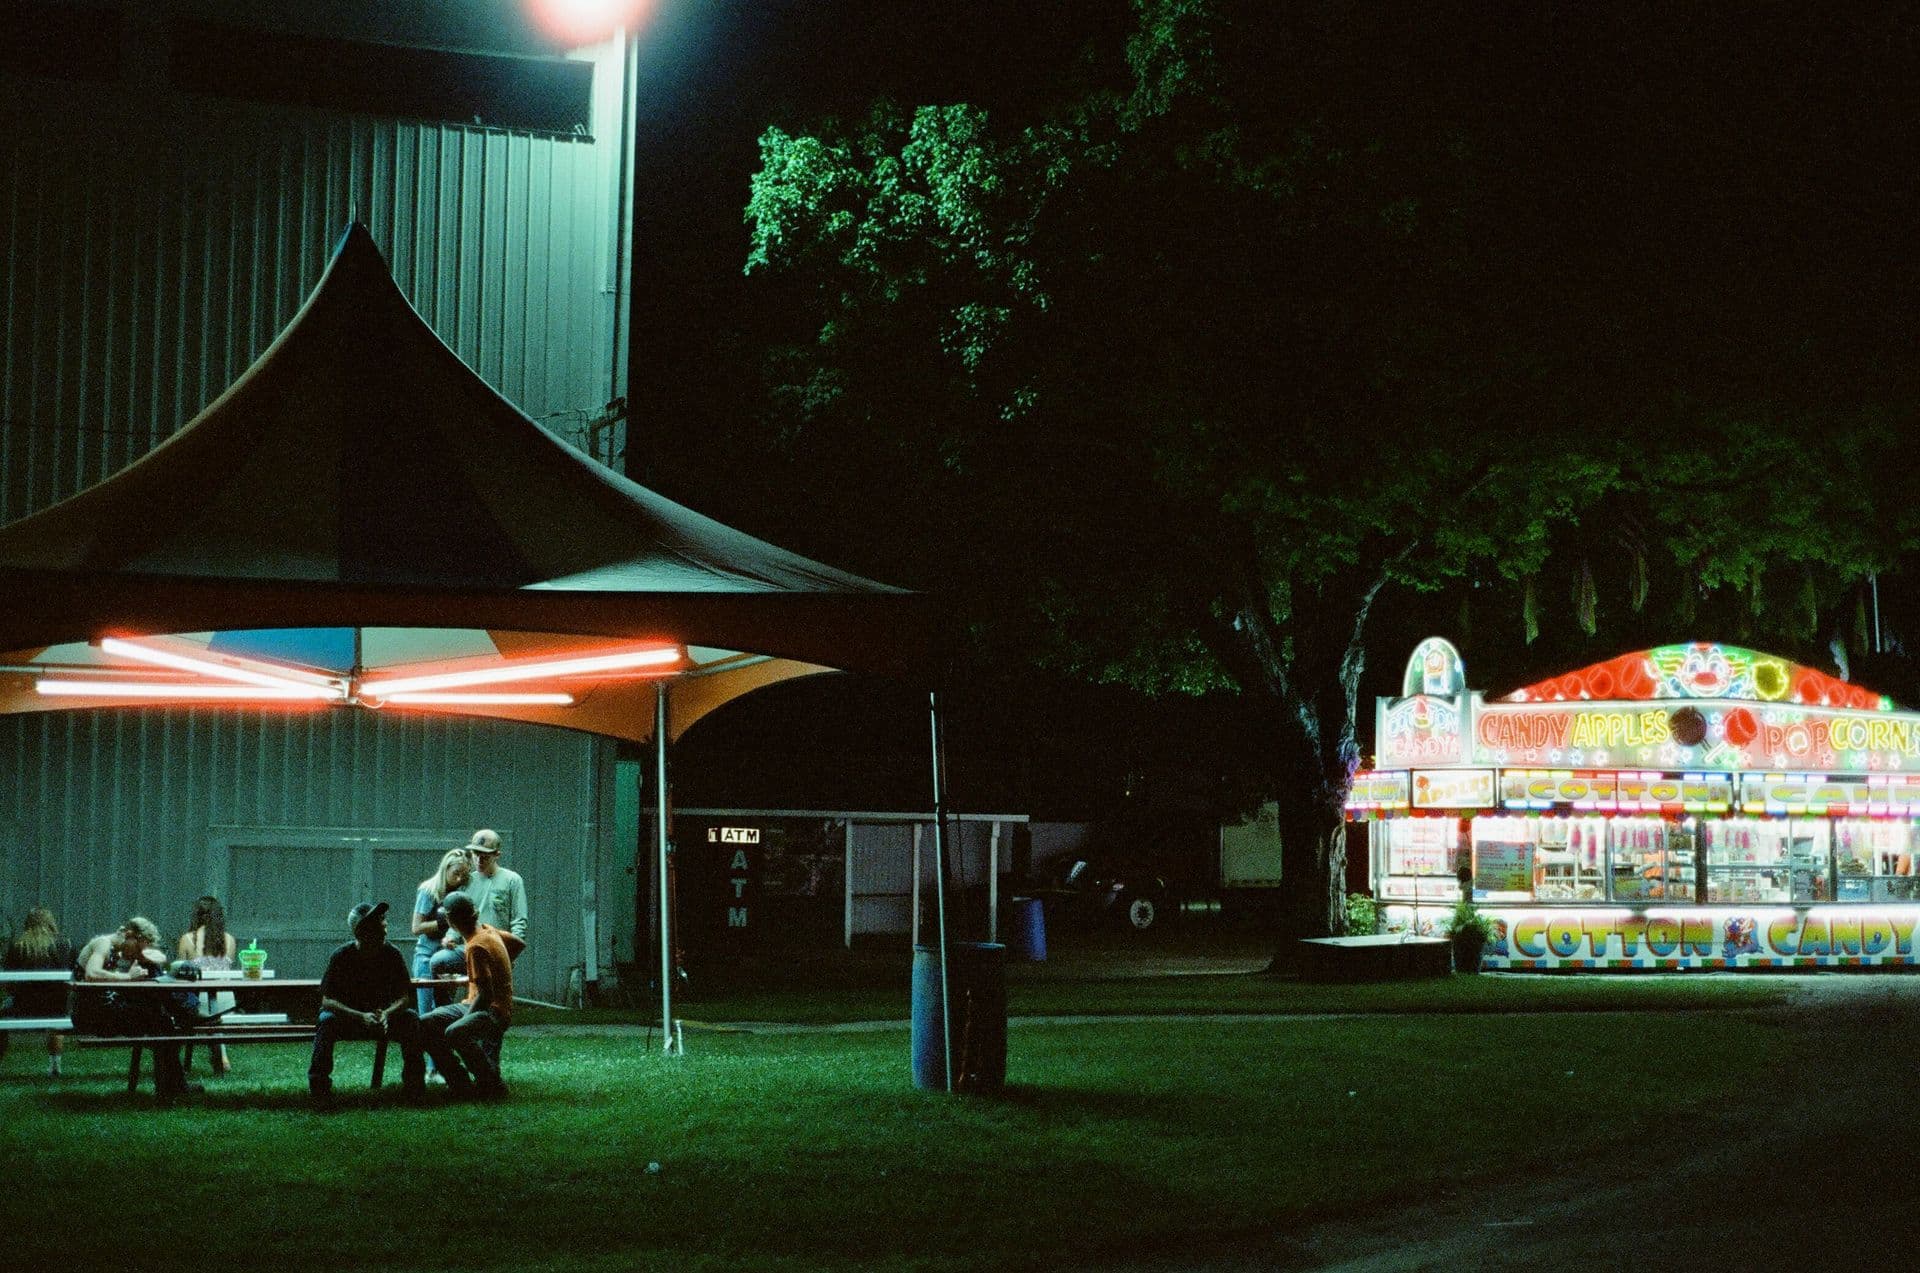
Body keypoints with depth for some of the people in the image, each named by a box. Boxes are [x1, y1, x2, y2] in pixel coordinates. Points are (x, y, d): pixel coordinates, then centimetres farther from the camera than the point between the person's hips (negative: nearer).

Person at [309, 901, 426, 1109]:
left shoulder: (392, 955, -11)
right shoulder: (342, 956, -18)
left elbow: (402, 998, -11)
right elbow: (327, 1001, -22)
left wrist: (386, 1014, -35)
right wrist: (361, 1017, -37)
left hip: (382, 1015, 2)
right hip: (346, 1015, -2)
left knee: (411, 1018, -25)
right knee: (326, 1021, -34)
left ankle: (414, 1083, -14)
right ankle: (319, 1087, -29)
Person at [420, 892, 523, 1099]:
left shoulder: (476, 946, -21)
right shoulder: (488, 930, 6)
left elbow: (486, 993, -24)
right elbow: (519, 944, 22)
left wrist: (465, 1018, -16)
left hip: (494, 1012, -10)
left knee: (455, 1033, -37)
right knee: (426, 1024, -3)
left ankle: (492, 1084, -20)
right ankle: (460, 1082, -2)